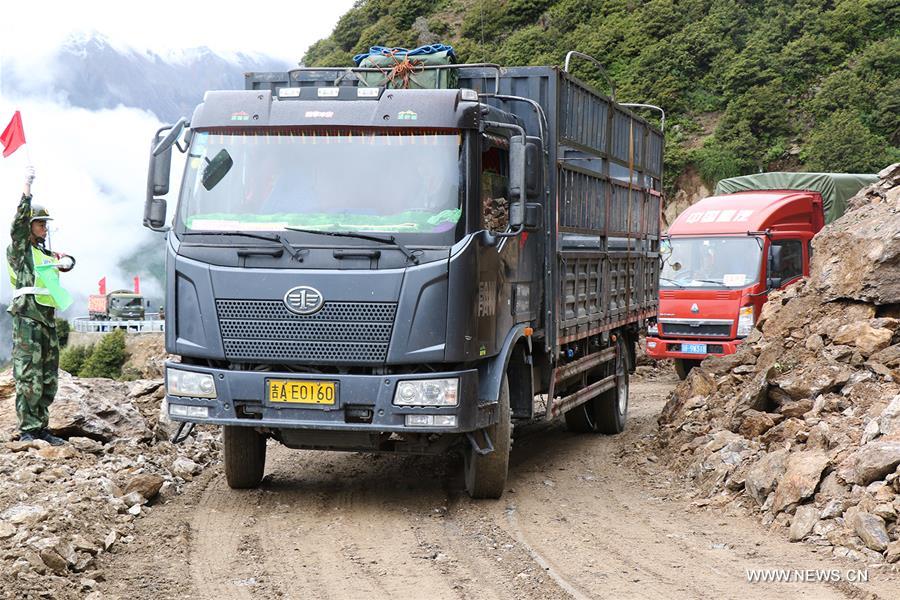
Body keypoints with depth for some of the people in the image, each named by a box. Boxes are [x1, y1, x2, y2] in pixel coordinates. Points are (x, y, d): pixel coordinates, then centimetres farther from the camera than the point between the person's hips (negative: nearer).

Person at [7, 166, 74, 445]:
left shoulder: (45, 254, 25)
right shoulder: (19, 248, 3)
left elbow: (67, 260, 21)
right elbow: (19, 222, -10)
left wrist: (64, 261, -4)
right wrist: (27, 186, -14)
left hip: (48, 317, 8)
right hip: (27, 315, -8)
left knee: (48, 379, 8)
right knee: (29, 376, -11)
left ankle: (41, 429, 13)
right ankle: (28, 431, -12)